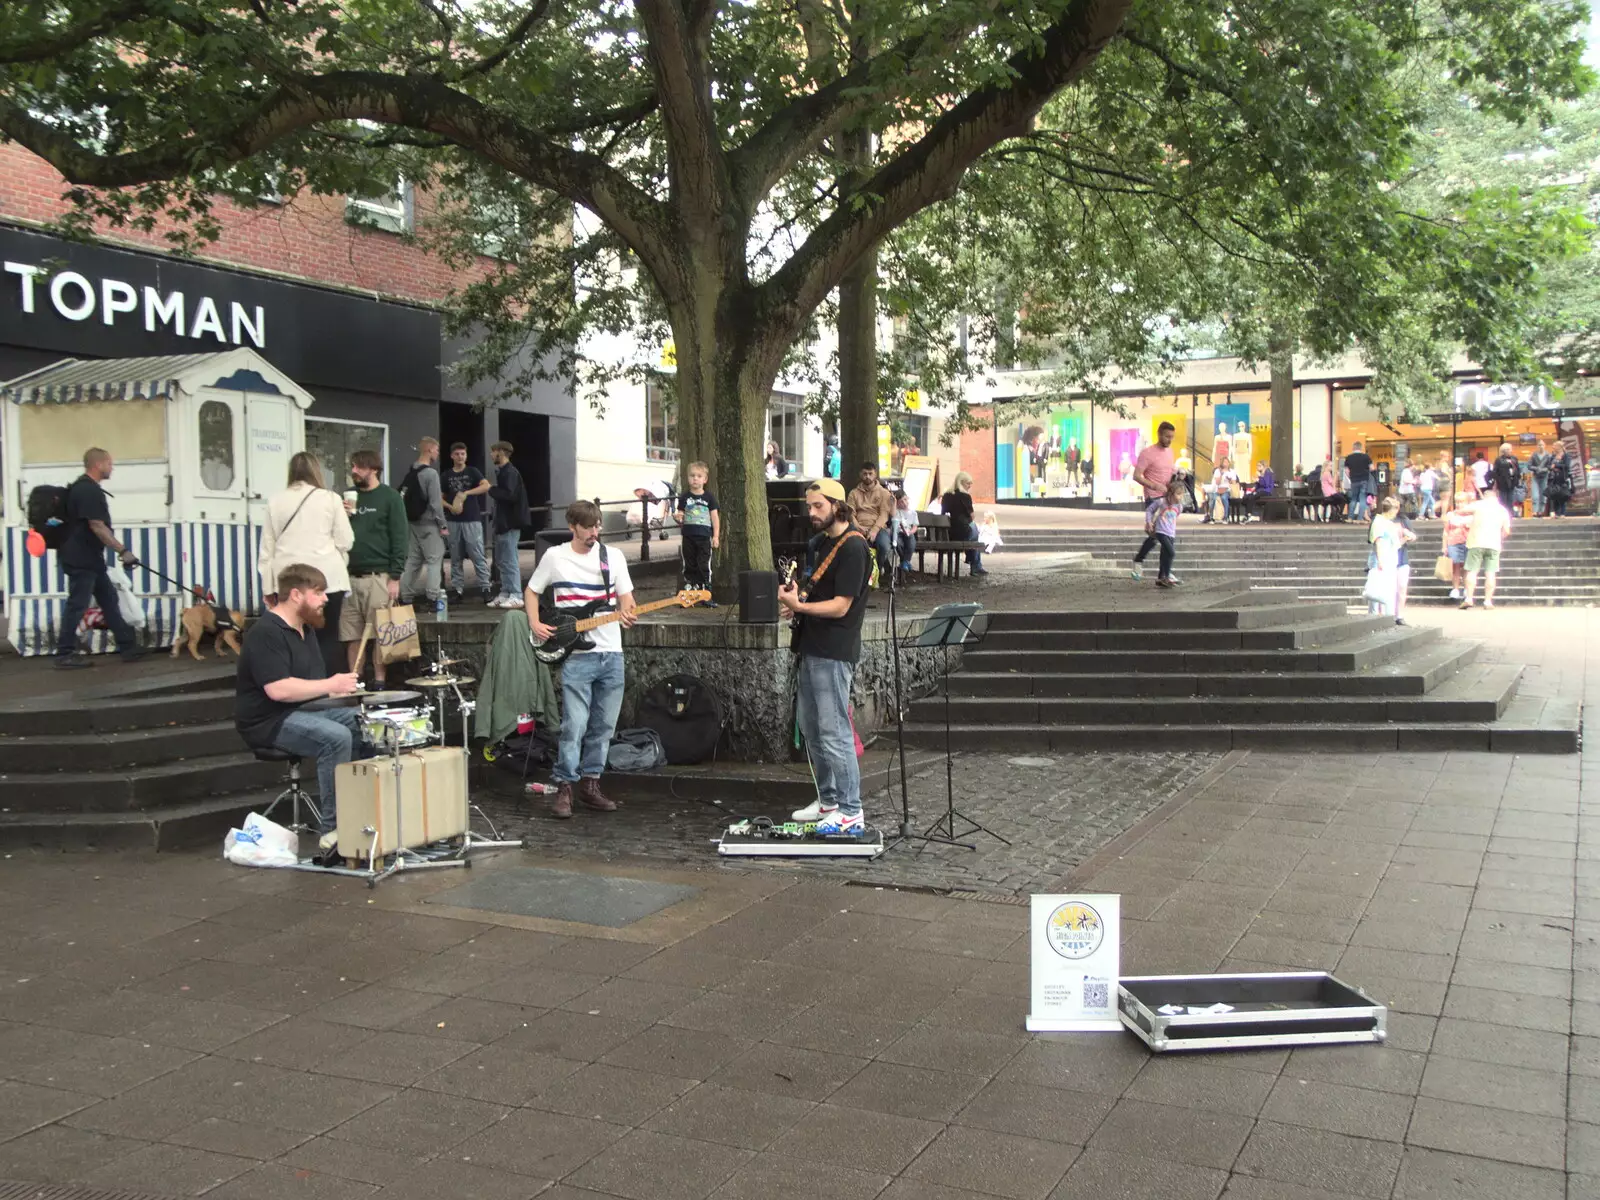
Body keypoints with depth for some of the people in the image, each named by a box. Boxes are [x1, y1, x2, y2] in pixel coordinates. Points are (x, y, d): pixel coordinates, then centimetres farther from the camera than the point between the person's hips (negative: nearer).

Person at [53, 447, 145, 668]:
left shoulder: (83, 487, 15)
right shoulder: (89, 490, -18)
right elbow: (97, 527, -23)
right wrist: (123, 551, -22)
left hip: (89, 559, 11)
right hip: (81, 560, -11)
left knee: (109, 601, 11)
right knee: (77, 606, -6)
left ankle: (128, 646, 14)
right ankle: (64, 655, 0)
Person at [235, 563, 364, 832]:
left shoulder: (305, 628, 14)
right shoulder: (265, 633, -18)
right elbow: (278, 689, -29)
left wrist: (337, 689, 5)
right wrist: (330, 685, -23)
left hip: (306, 709, 10)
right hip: (270, 722, -10)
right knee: (336, 737, -30)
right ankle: (332, 828, -26)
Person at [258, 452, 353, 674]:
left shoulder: (275, 501, 7)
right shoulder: (330, 499, 1)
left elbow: (267, 549, 8)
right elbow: (345, 541, 2)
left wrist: (268, 587, 13)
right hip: (326, 579, -2)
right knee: (327, 638, 3)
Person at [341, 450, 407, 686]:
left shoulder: (389, 497, 1)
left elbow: (400, 539, -4)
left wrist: (395, 577, -11)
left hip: (378, 576, -5)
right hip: (349, 576, 5)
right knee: (352, 635, 4)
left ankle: (379, 683, 3)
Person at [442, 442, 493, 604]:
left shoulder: (472, 472, 4)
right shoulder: (446, 476, 11)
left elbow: (486, 486, -11)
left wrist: (466, 493, -21)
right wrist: (450, 506, -8)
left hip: (472, 520, -3)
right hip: (453, 521, 3)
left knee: (478, 556, -6)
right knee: (456, 558, 5)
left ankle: (485, 588, -4)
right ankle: (458, 589, 11)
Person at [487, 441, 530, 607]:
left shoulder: (510, 473, -14)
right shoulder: (502, 472, 16)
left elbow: (509, 495, -25)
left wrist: (492, 489, -14)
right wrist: (494, 489, 1)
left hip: (510, 523, -10)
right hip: (503, 522, 10)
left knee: (510, 560, -8)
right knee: (501, 561, 13)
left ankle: (516, 596, -6)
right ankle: (505, 593, 18)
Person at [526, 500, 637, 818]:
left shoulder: (614, 558, 8)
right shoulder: (554, 557, 2)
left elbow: (626, 599, 10)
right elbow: (531, 591, 13)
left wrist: (628, 615, -12)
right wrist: (535, 624, -2)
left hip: (611, 653, 3)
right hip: (575, 655, -3)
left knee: (604, 726, 8)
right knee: (574, 726, -9)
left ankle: (590, 784, 20)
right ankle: (564, 788, 2)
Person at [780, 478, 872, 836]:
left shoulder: (853, 546, -13)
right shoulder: (827, 542, 17)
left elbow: (840, 606, -18)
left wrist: (800, 606, -22)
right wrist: (797, 597, 7)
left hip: (833, 652, -10)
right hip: (812, 648, 10)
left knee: (834, 733, -10)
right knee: (810, 727, 15)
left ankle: (851, 813, -6)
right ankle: (829, 800, 26)